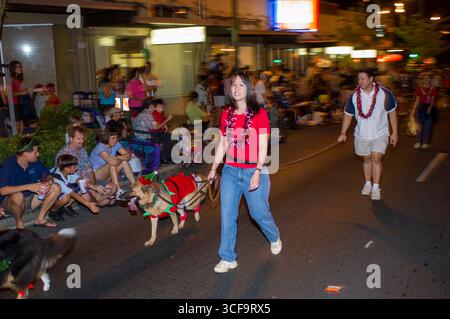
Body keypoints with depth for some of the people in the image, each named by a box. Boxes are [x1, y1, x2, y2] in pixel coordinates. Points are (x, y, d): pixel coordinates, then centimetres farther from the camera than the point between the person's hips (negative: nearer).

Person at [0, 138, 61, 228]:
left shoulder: (35, 162, -4)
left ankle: (40, 218, -3)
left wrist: (48, 182, -21)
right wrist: (28, 186, -38)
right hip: (9, 202, -5)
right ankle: (19, 223, -12)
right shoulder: (8, 164, -22)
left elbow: (48, 176, 5)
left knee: (56, 188, -10)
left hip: (29, 199, 6)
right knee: (18, 196, -40)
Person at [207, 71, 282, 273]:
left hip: (253, 171, -4)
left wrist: (258, 172, -19)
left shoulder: (259, 114, -6)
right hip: (230, 171, 4)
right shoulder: (226, 114, 7)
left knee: (259, 213, 7)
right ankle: (228, 258, 13)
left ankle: (274, 238, 40)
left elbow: (263, 146, -10)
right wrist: (213, 168, 15)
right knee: (227, 215, 1)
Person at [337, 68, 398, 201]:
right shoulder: (354, 96, -6)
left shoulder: (384, 94, -12)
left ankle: (376, 188, -5)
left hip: (380, 134, -3)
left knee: (376, 159, -14)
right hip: (362, 135, 3)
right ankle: (368, 184, 30)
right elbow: (348, 115, 3)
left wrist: (394, 133, -3)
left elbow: (392, 113, -3)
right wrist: (343, 133, -4)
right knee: (367, 159, 14)